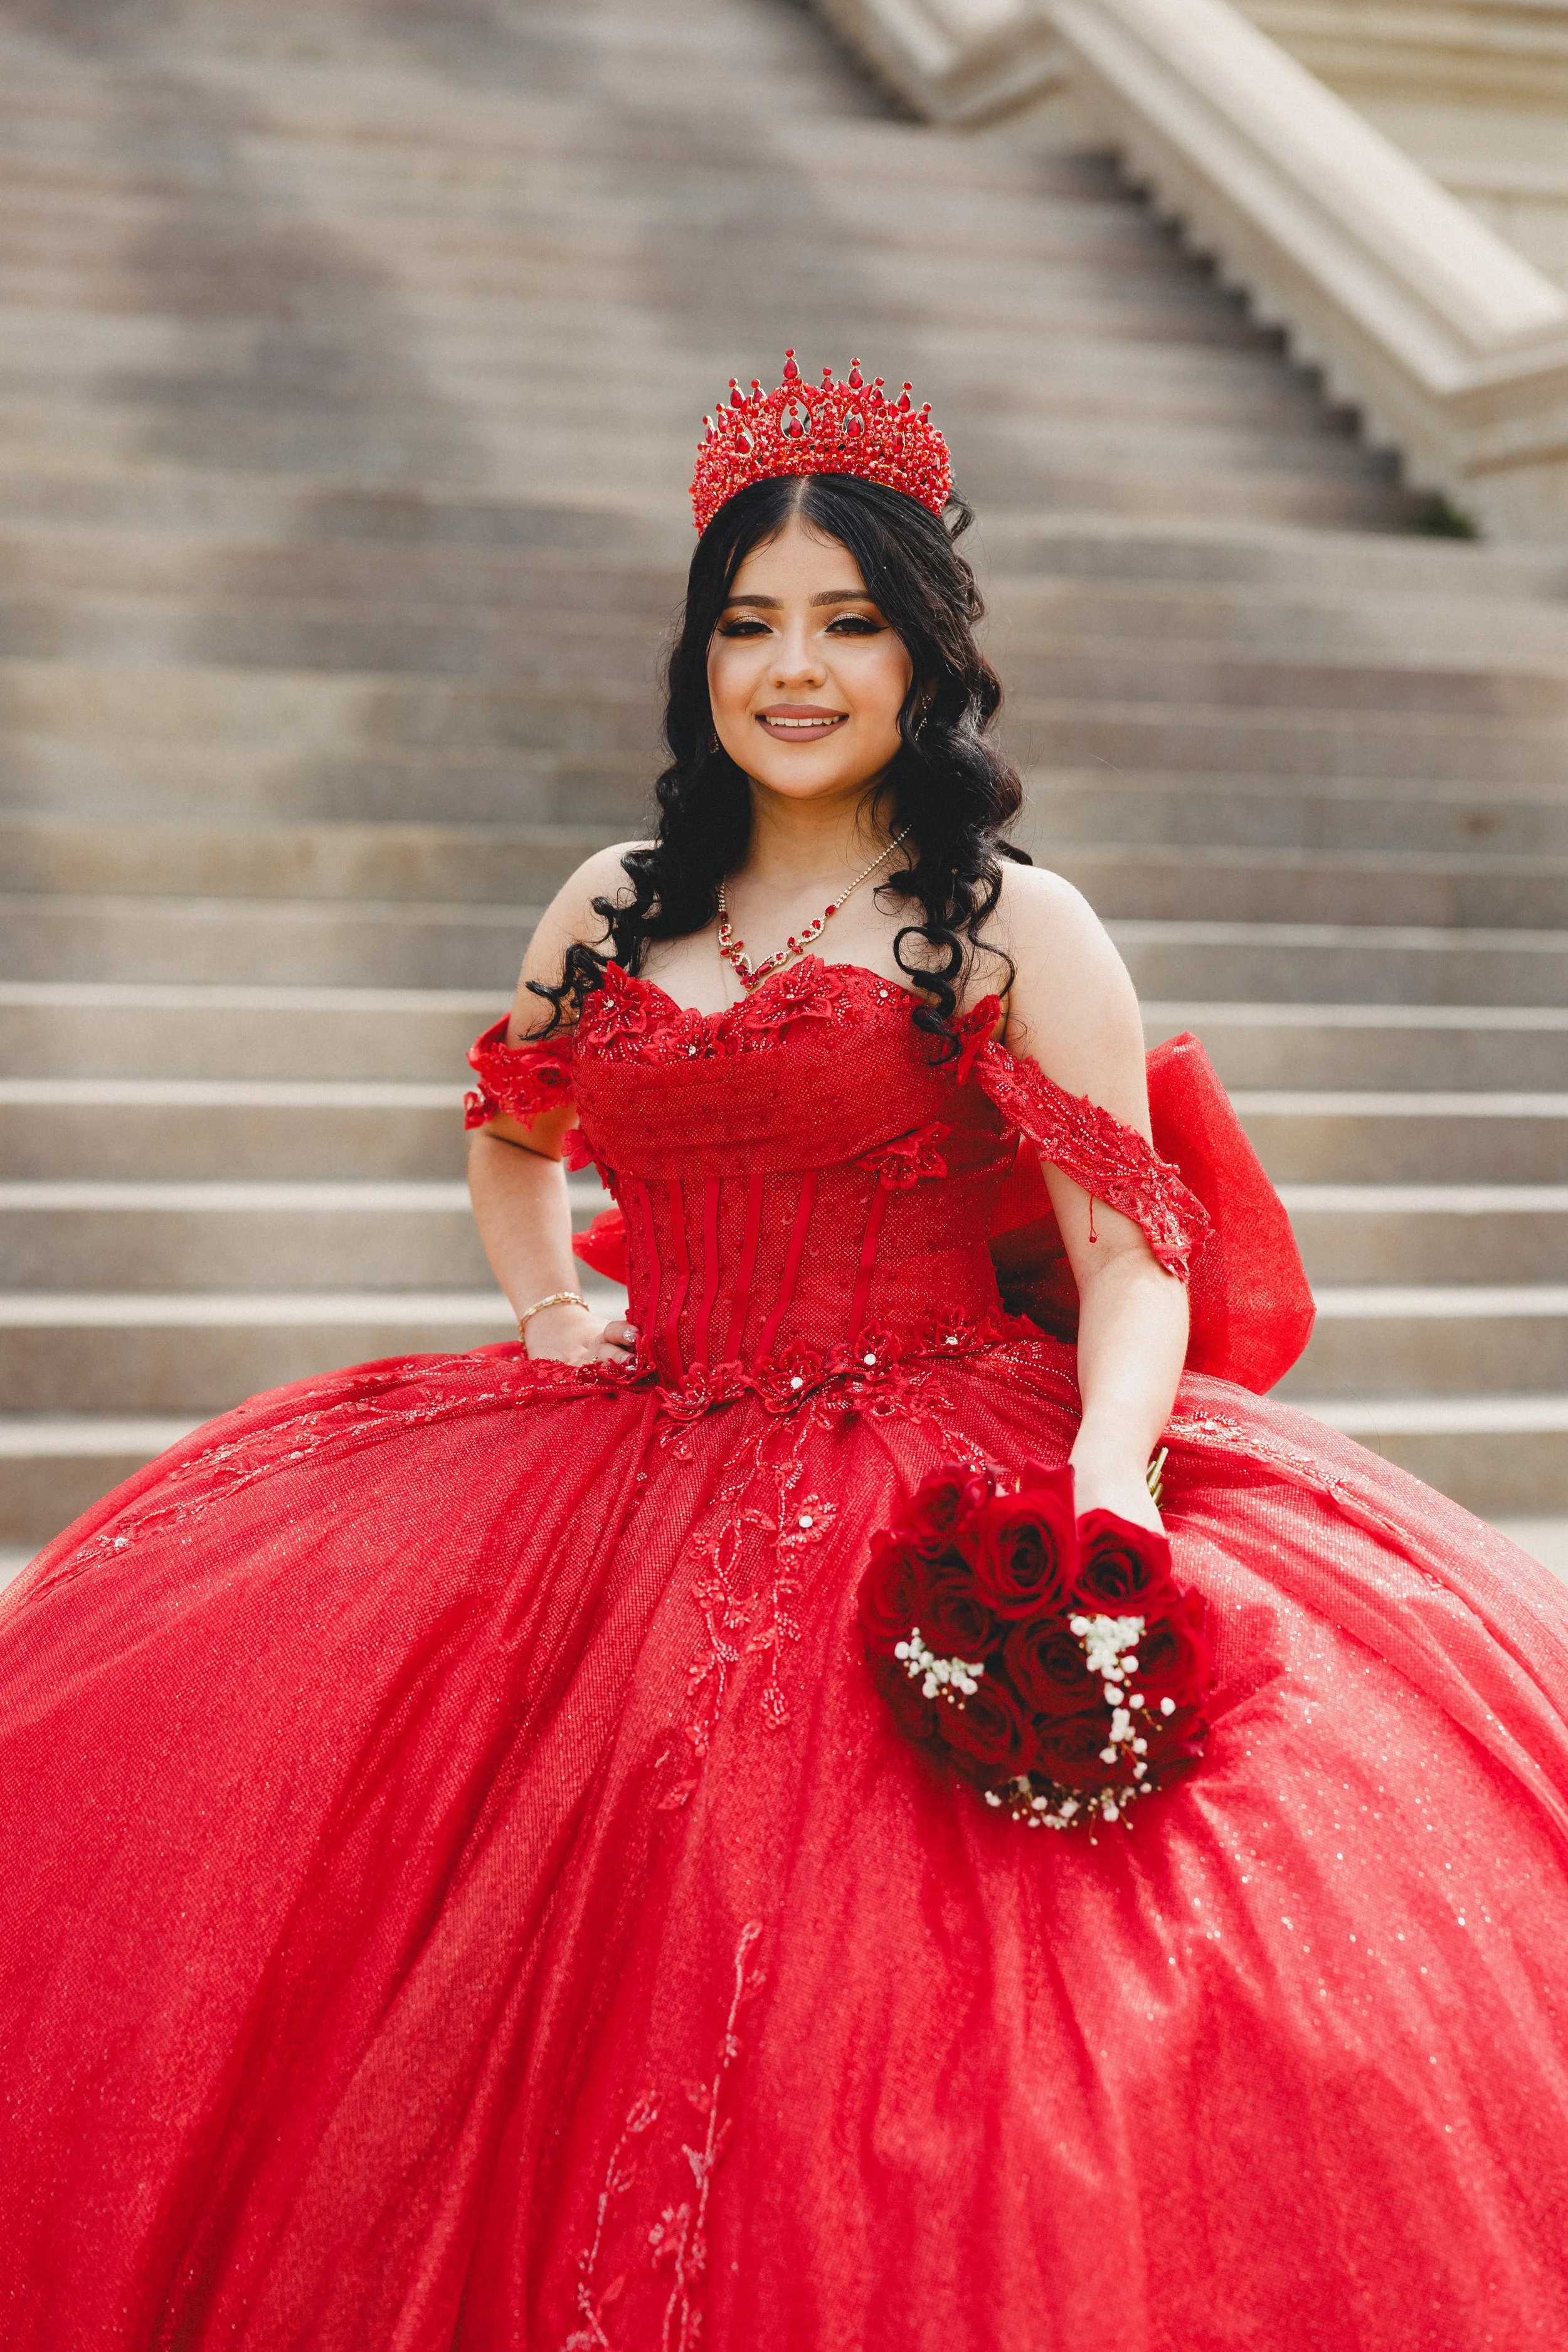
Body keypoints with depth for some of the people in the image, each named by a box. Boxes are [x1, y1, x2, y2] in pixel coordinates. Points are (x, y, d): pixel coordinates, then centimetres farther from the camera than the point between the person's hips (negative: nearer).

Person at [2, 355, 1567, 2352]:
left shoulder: (1019, 930, 0)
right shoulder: (614, 910, 14)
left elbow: (1132, 1251, -7)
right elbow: (509, 1139, 31)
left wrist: (1109, 1467, -25)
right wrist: (550, 1306, 13)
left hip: (945, 1493, -4)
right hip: (638, 1479, 5)